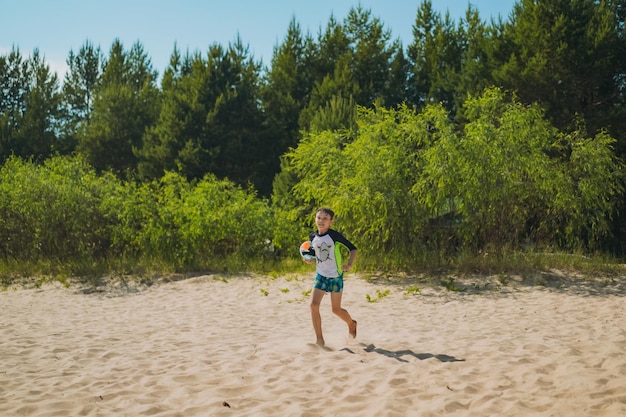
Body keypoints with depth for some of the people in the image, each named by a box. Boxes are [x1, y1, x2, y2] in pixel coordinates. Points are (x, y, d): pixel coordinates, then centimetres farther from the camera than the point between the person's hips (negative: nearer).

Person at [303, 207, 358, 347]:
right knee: (314, 305, -12)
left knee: (336, 309, 4)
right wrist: (310, 260, -7)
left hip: (335, 276, -4)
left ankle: (352, 324, 38)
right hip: (320, 275, 4)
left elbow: (353, 248, -9)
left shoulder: (335, 235, -15)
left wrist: (350, 265, -22)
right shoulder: (312, 237, 0)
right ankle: (319, 340, -2)